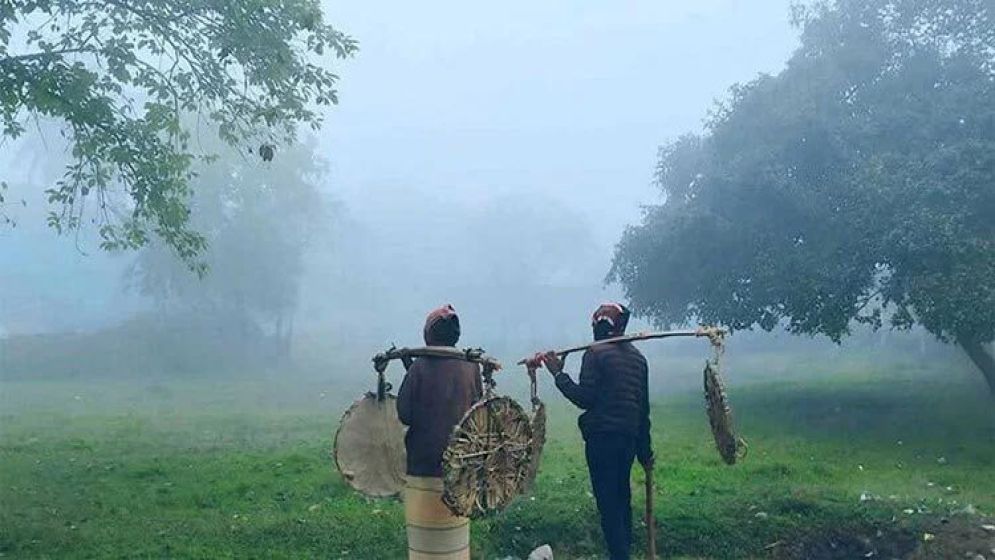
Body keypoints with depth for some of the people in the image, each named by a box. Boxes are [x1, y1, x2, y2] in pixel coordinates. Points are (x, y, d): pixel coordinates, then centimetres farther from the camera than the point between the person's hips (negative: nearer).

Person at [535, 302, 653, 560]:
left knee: (607, 501, -3)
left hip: (602, 437, -7)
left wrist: (558, 373, -8)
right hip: (630, 437, 8)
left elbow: (584, 398, -15)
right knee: (622, 496, 17)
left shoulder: (596, 354, -9)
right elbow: (644, 406, 16)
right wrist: (645, 450, 21)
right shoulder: (637, 357, 13)